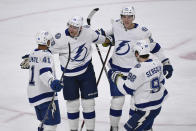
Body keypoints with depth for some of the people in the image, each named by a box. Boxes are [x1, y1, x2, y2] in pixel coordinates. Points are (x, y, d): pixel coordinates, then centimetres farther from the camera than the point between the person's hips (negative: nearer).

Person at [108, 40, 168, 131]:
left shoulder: (138, 70, -26)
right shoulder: (157, 63, -2)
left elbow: (126, 89, -18)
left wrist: (116, 77, -4)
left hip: (147, 109, -9)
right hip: (158, 104, 9)